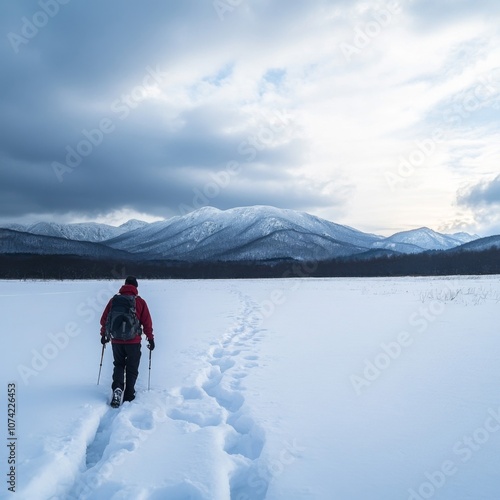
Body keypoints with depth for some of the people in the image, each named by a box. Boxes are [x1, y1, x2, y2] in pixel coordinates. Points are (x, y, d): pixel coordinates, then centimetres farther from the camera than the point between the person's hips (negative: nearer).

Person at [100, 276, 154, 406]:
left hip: (116, 341, 2)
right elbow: (147, 322, -3)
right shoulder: (140, 301, -3)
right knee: (132, 369, 12)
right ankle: (128, 396, 11)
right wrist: (150, 338, 8)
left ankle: (117, 388, -2)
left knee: (118, 365, 20)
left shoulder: (114, 300, 2)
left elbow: (104, 319, 7)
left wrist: (104, 334, 21)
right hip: (133, 341, -2)